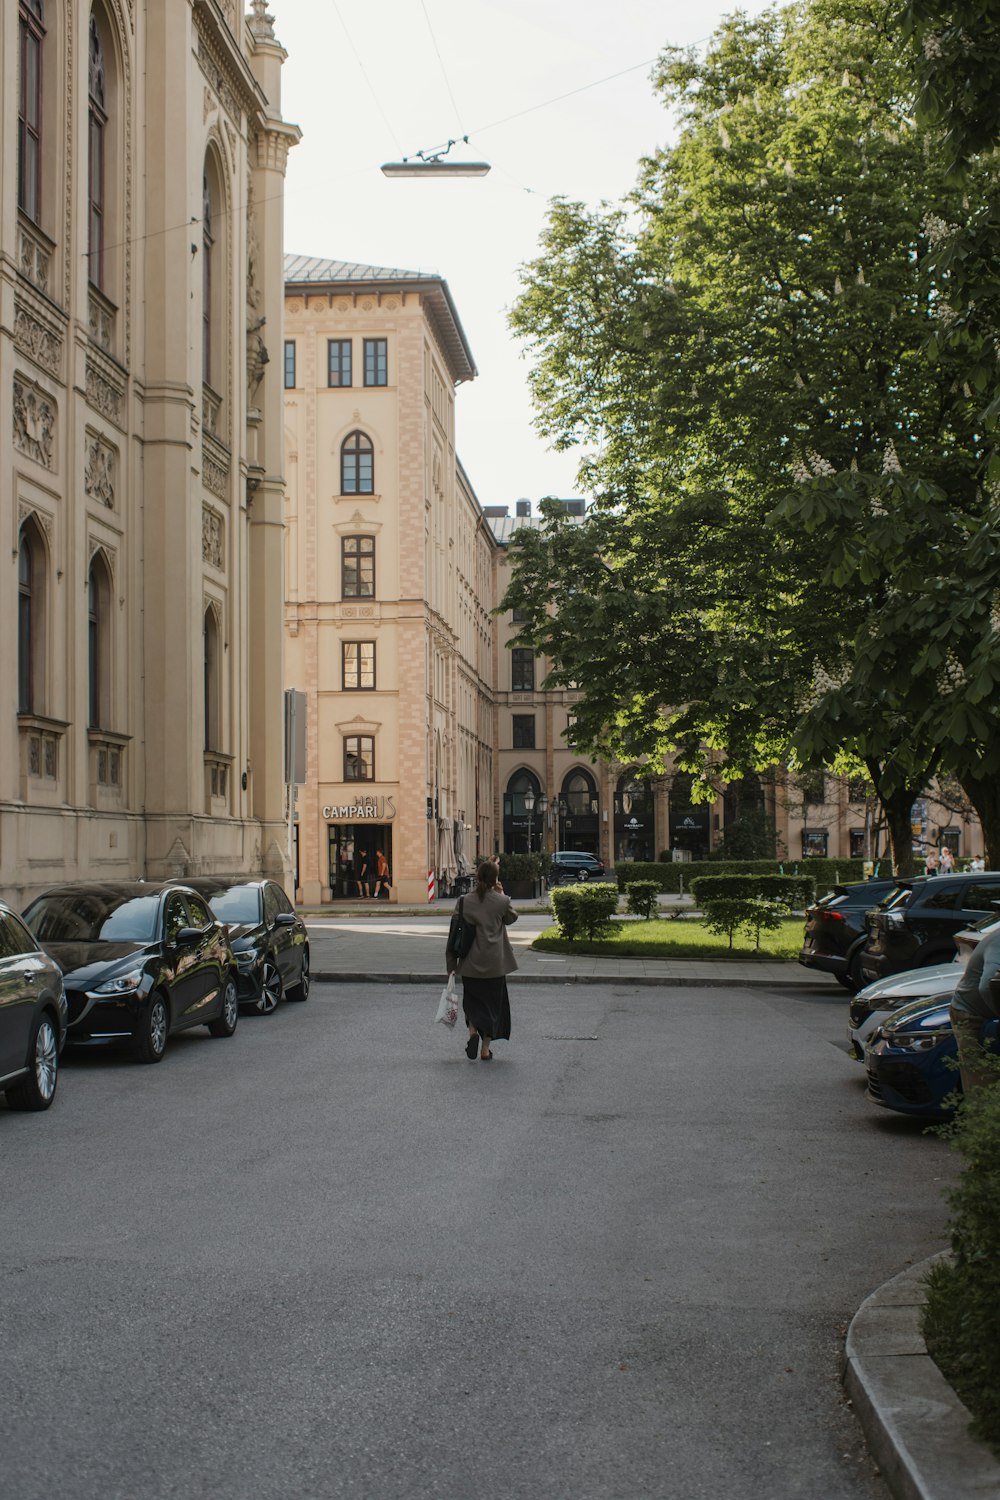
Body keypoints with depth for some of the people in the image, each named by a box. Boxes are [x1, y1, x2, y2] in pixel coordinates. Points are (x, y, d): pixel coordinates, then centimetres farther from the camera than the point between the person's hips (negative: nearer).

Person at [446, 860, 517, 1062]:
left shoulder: (464, 902, -6)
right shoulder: (501, 902, -10)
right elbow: (511, 918, 12)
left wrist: (452, 963, 6)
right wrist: (501, 894, 12)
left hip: (471, 964, 1)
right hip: (495, 964, -1)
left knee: (472, 1000, 19)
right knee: (492, 1003, 11)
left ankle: (473, 1032, -6)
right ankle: (486, 1049, 11)